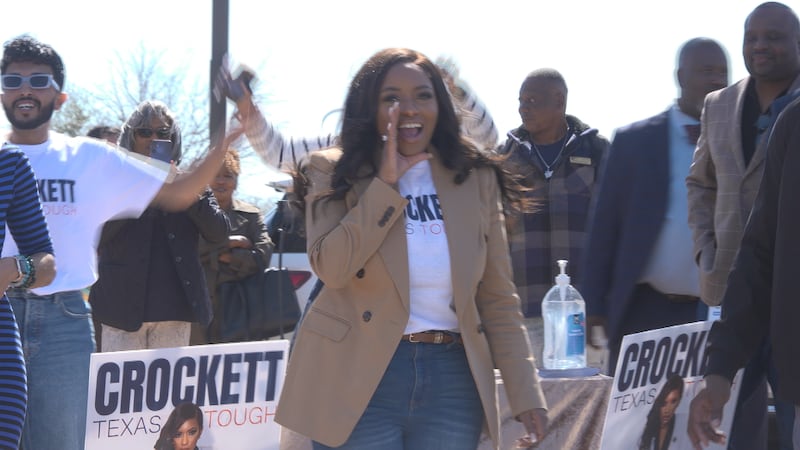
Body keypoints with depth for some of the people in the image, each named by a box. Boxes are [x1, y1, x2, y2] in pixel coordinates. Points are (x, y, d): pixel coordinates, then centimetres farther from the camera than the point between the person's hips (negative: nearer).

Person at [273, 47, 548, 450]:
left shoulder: (476, 180, 9)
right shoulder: (335, 174, 2)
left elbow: (499, 300, 9)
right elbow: (331, 267, -15)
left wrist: (525, 394, 2)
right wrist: (386, 183, -12)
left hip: (451, 382, 3)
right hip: (360, 380, -2)